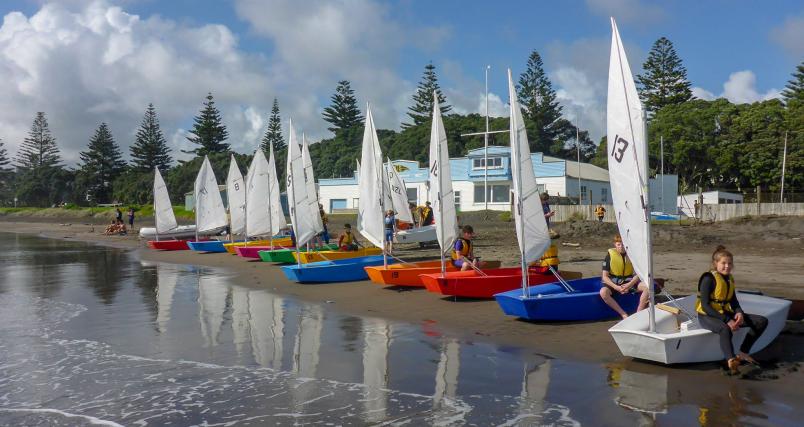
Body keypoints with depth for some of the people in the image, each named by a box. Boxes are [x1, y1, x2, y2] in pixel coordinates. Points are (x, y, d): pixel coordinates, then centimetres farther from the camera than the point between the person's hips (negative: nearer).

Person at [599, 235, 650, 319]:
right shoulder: (610, 255, -8)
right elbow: (604, 276, -10)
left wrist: (629, 285, -21)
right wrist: (616, 287, -24)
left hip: (629, 280, 2)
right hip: (613, 282, -2)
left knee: (647, 287, -25)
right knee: (603, 292, -35)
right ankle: (624, 314, -25)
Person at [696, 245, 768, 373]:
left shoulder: (730, 279, 10)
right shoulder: (709, 279, -14)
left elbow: (734, 301, 11)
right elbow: (705, 306, -20)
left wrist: (739, 313, -13)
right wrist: (727, 320, -25)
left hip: (725, 313, 8)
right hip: (707, 316, -8)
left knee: (762, 321, 0)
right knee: (725, 329, -42)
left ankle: (743, 353, -1)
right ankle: (731, 360, -57)